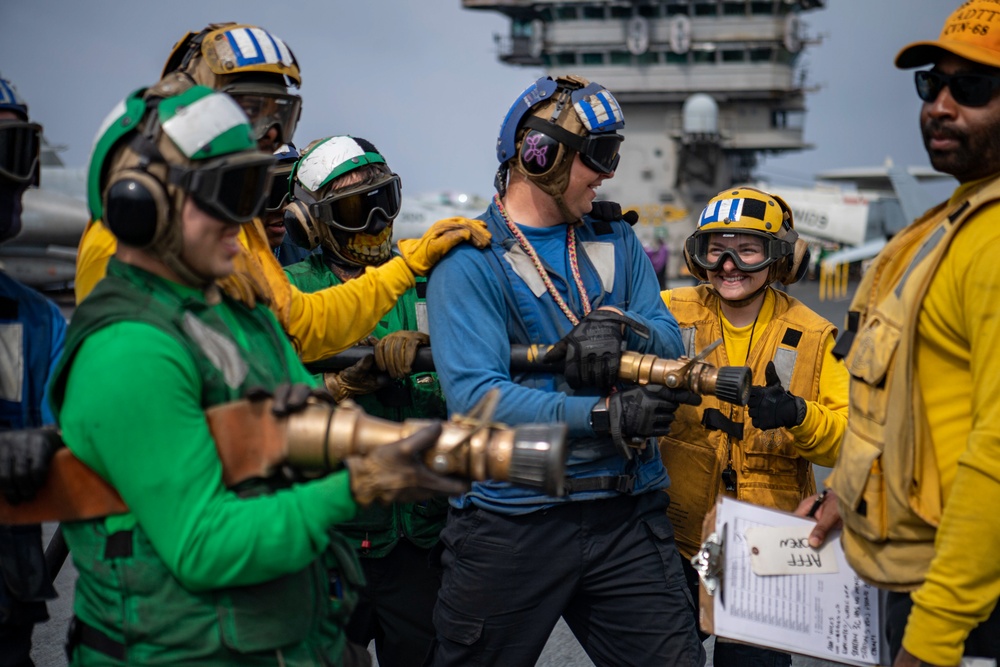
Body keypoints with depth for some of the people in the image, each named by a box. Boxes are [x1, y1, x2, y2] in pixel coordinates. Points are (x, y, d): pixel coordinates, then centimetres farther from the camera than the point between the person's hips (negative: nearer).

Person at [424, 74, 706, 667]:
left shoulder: (616, 242, 14)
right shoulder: (469, 261, -6)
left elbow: (671, 344, 8)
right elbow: (474, 396, -18)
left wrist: (619, 325, -15)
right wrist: (603, 416, -26)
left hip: (628, 511, 4)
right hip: (510, 522, -4)